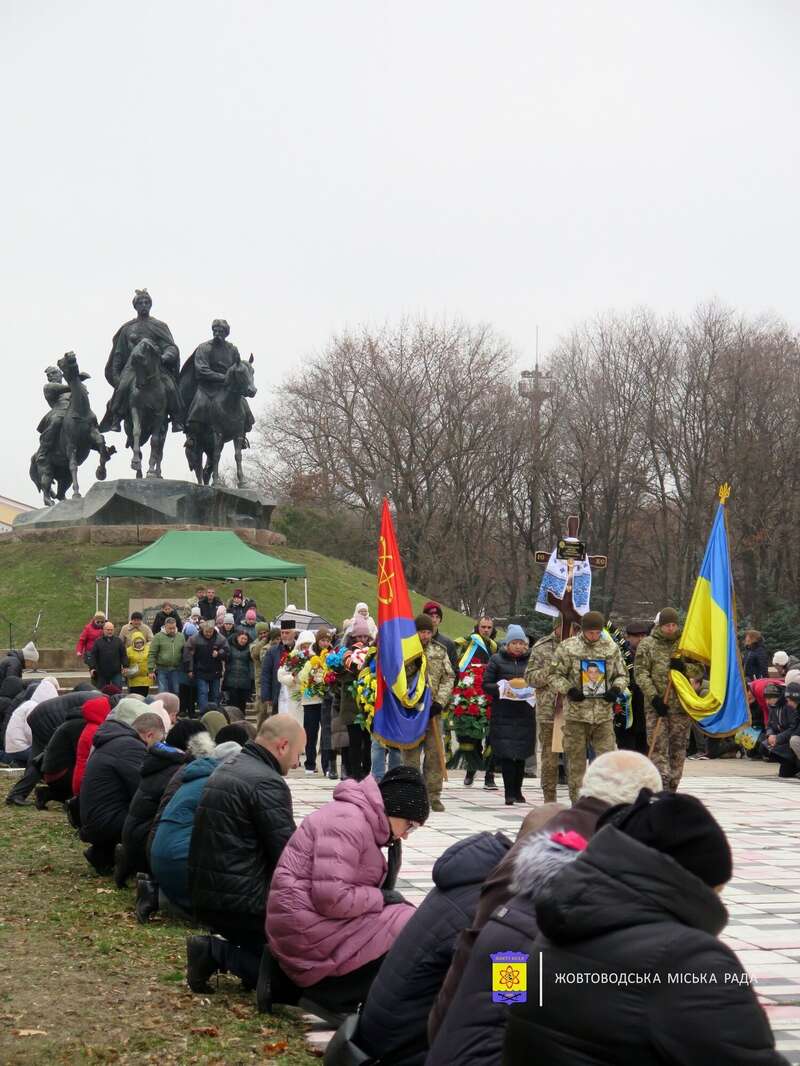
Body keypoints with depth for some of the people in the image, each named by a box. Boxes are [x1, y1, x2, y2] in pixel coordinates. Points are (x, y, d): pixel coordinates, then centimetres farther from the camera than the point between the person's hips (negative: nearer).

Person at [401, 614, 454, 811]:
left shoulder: (440, 652, 11)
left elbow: (448, 678, 8)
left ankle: (434, 796, 10)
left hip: (434, 711, 3)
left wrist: (440, 702, -5)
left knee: (435, 754, 3)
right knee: (411, 754, -1)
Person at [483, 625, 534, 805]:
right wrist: (502, 688, -16)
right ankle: (509, 793, -4)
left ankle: (517, 790, 17)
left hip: (525, 714, 2)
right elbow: (486, 685, 2)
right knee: (506, 753, -7)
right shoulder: (497, 660, 3)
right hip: (503, 714, -2)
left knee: (521, 754, 6)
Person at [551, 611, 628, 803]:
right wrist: (568, 689, -13)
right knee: (576, 759, 5)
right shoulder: (567, 647, 0)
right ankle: (576, 800, 14)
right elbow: (556, 675, 4)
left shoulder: (611, 648, 8)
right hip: (576, 713, -2)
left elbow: (621, 675, 17)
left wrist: (616, 689, -3)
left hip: (604, 714, 2)